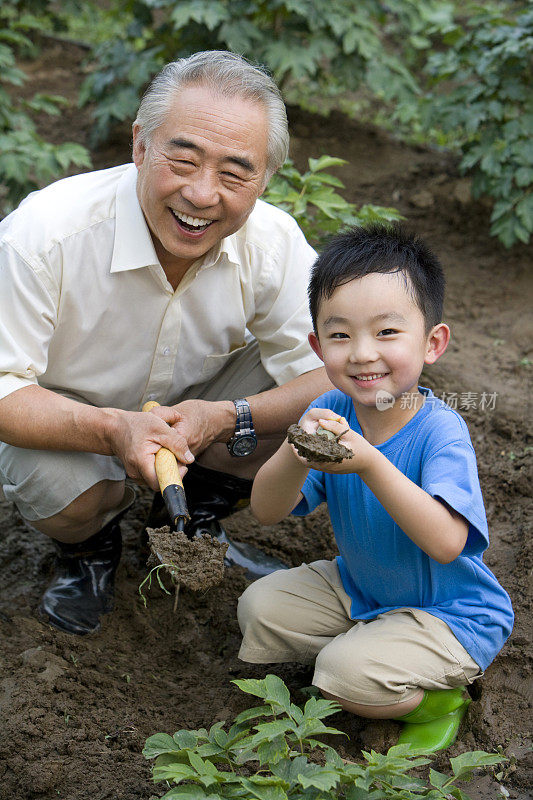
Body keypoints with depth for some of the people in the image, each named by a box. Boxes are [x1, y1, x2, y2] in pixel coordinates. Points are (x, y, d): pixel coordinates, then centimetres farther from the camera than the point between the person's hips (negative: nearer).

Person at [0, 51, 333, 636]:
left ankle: (197, 513, 9)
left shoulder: (274, 242, -24)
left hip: (198, 404, 3)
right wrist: (112, 430, -45)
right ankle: (86, 543, 7)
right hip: (69, 419, -3)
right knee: (64, 494, -35)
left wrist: (226, 419, -39)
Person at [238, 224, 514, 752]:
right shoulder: (330, 412, -13)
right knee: (259, 608, 0)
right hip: (358, 587, 7)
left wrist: (369, 463, -48)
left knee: (348, 674, -24)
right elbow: (266, 511, -16)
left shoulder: (440, 431, -28)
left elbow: (446, 543, -39)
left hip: (447, 614, -6)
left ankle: (436, 699, 6)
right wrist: (297, 454, -38)